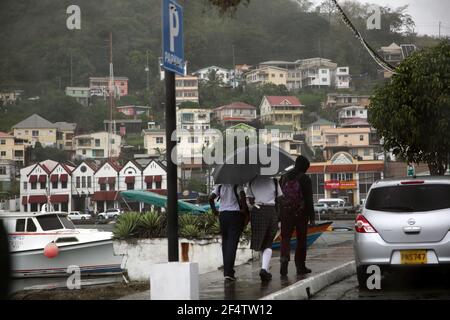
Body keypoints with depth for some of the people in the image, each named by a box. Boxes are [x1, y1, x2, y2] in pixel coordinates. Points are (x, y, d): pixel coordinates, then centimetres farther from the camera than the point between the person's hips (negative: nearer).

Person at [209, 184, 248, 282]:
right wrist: (244, 209, -11)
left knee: (225, 241, 14)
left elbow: (211, 198, -1)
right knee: (232, 243, -6)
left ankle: (226, 271, 16)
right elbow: (242, 195, -20)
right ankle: (229, 272, -14)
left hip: (223, 215, 4)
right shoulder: (237, 186, -4)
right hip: (235, 214, -4)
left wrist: (214, 210, 10)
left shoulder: (220, 186, 7)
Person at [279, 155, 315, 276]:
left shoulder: (284, 177, 6)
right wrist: (312, 216, -5)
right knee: (301, 239, 8)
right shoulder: (305, 179, -9)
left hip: (286, 213, 3)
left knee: (285, 237, 5)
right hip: (301, 213, -3)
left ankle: (284, 257, -21)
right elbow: (309, 199, -10)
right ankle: (300, 265, 12)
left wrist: (279, 213, 17)